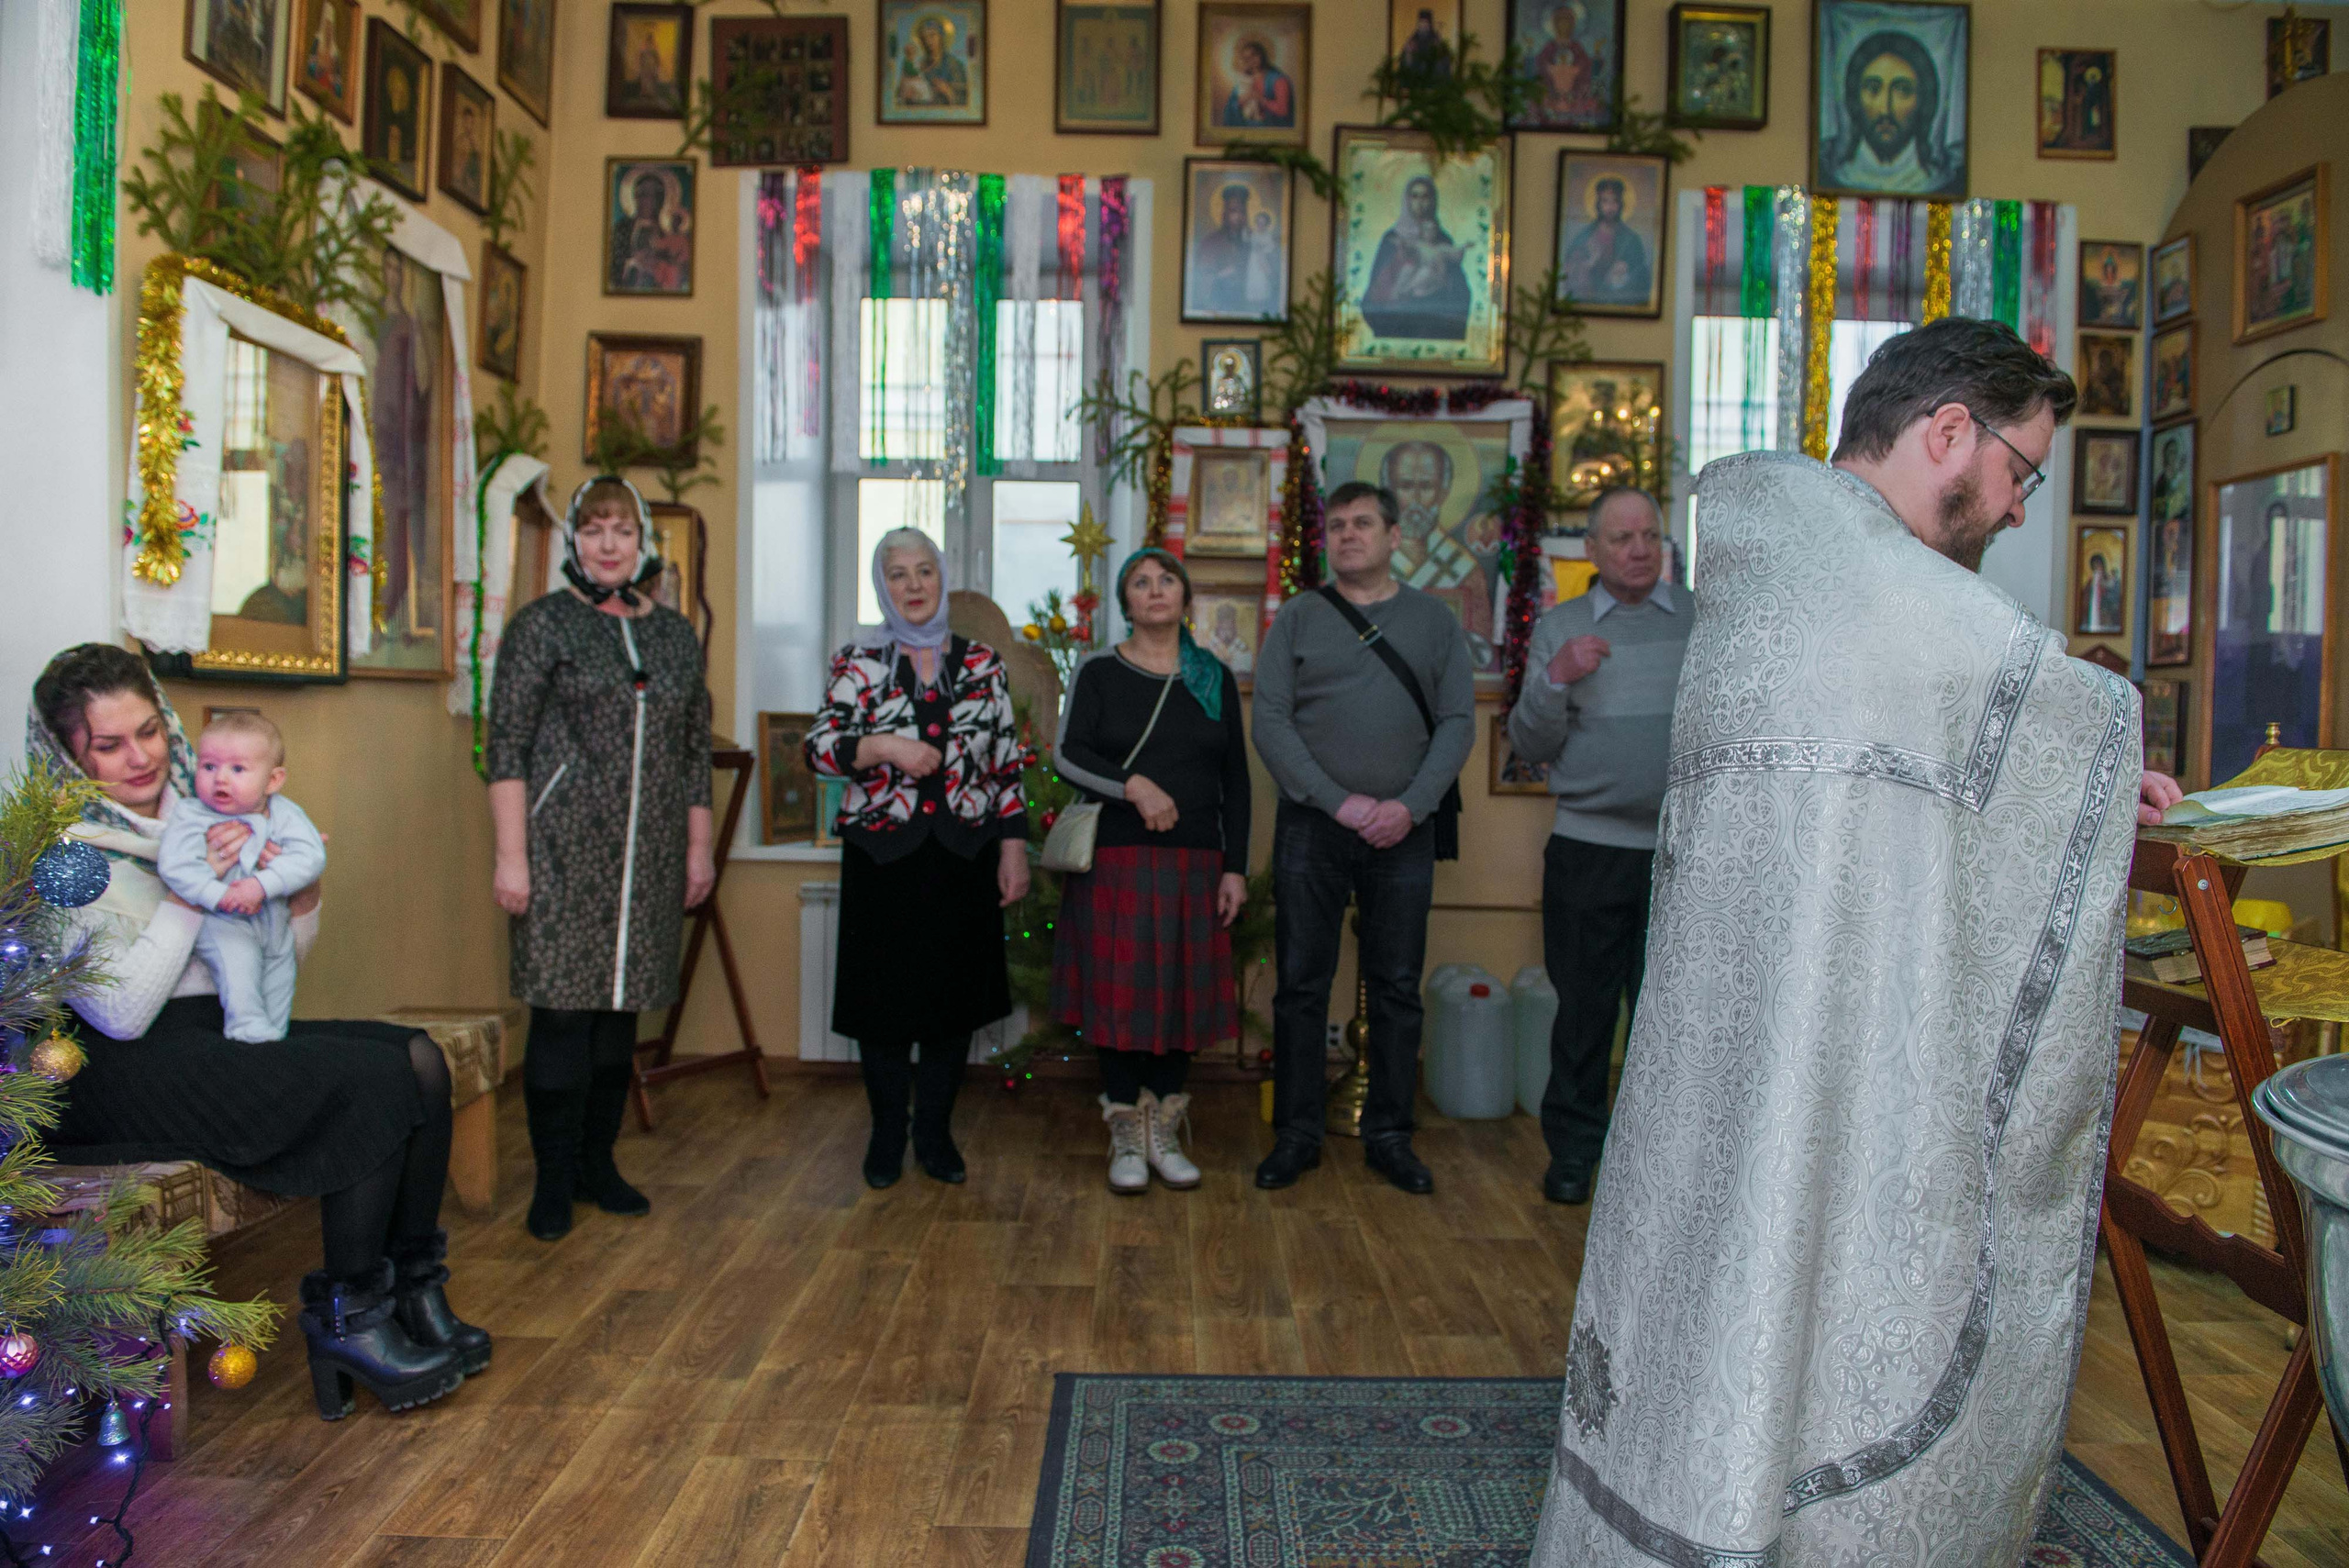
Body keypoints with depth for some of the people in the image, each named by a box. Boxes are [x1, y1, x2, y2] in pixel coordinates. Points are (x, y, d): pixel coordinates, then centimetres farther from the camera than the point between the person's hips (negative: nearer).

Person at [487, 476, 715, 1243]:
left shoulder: (676, 634, 13)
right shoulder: (541, 625, 0)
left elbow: (696, 749, 16)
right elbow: (506, 745, -5)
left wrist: (699, 848, 13)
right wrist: (511, 854, -11)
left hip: (649, 857, 4)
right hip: (564, 850, -4)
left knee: (623, 1005, 10)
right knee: (562, 1009, -3)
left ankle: (598, 1163, 23)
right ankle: (554, 1180, 10)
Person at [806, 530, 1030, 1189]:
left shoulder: (983, 663, 6)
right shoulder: (858, 661, 2)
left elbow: (1007, 764, 7)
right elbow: (817, 748, -3)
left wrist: (1013, 847, 2)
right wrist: (882, 746, -19)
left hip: (964, 856, 2)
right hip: (883, 856, -1)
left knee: (956, 993, 7)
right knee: (883, 994, 4)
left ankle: (936, 1133, 23)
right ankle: (886, 1136, 21)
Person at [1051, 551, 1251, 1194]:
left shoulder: (1215, 679, 10)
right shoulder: (1097, 672, 4)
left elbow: (1235, 780, 9)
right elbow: (1067, 754, -7)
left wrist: (1235, 869, 3)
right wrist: (1133, 786, -23)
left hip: (1194, 862, 2)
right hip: (1116, 859, -2)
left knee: (1182, 992, 4)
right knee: (1120, 992, -1)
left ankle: (1164, 1132, 17)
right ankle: (1125, 1136, 12)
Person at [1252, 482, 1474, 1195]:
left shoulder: (1434, 620, 8)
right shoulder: (1298, 617, 5)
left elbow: (1458, 723, 2)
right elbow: (1270, 721, -3)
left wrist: (1410, 805, -12)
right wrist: (1339, 801, -12)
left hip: (1402, 831, 1)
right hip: (1311, 825, -1)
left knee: (1397, 989, 6)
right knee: (1301, 986, 3)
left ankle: (1389, 1136, 19)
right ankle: (1296, 1135, 15)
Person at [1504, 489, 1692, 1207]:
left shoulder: (1707, 619, 9)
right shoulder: (1558, 628, 9)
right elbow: (1530, 744, 4)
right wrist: (1555, 679, -12)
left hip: (1686, 847, 0)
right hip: (1588, 846, 0)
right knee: (1584, 1005, 7)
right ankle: (1573, 1147, 22)